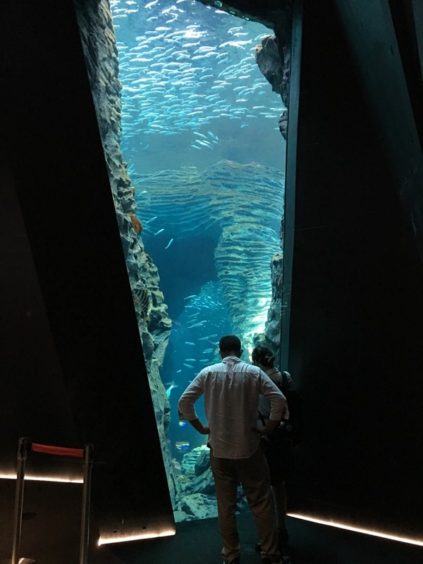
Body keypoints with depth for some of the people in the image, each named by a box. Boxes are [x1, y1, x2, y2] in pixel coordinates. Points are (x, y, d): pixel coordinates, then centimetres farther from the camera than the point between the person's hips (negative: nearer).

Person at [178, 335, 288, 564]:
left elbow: (184, 402, -6)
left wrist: (201, 428, 3)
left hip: (219, 448, 1)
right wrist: (268, 429, -3)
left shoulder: (208, 373, -3)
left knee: (225, 504, 12)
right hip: (248, 447, -1)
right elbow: (279, 400, -13)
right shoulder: (254, 372, -5)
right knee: (261, 501, 11)